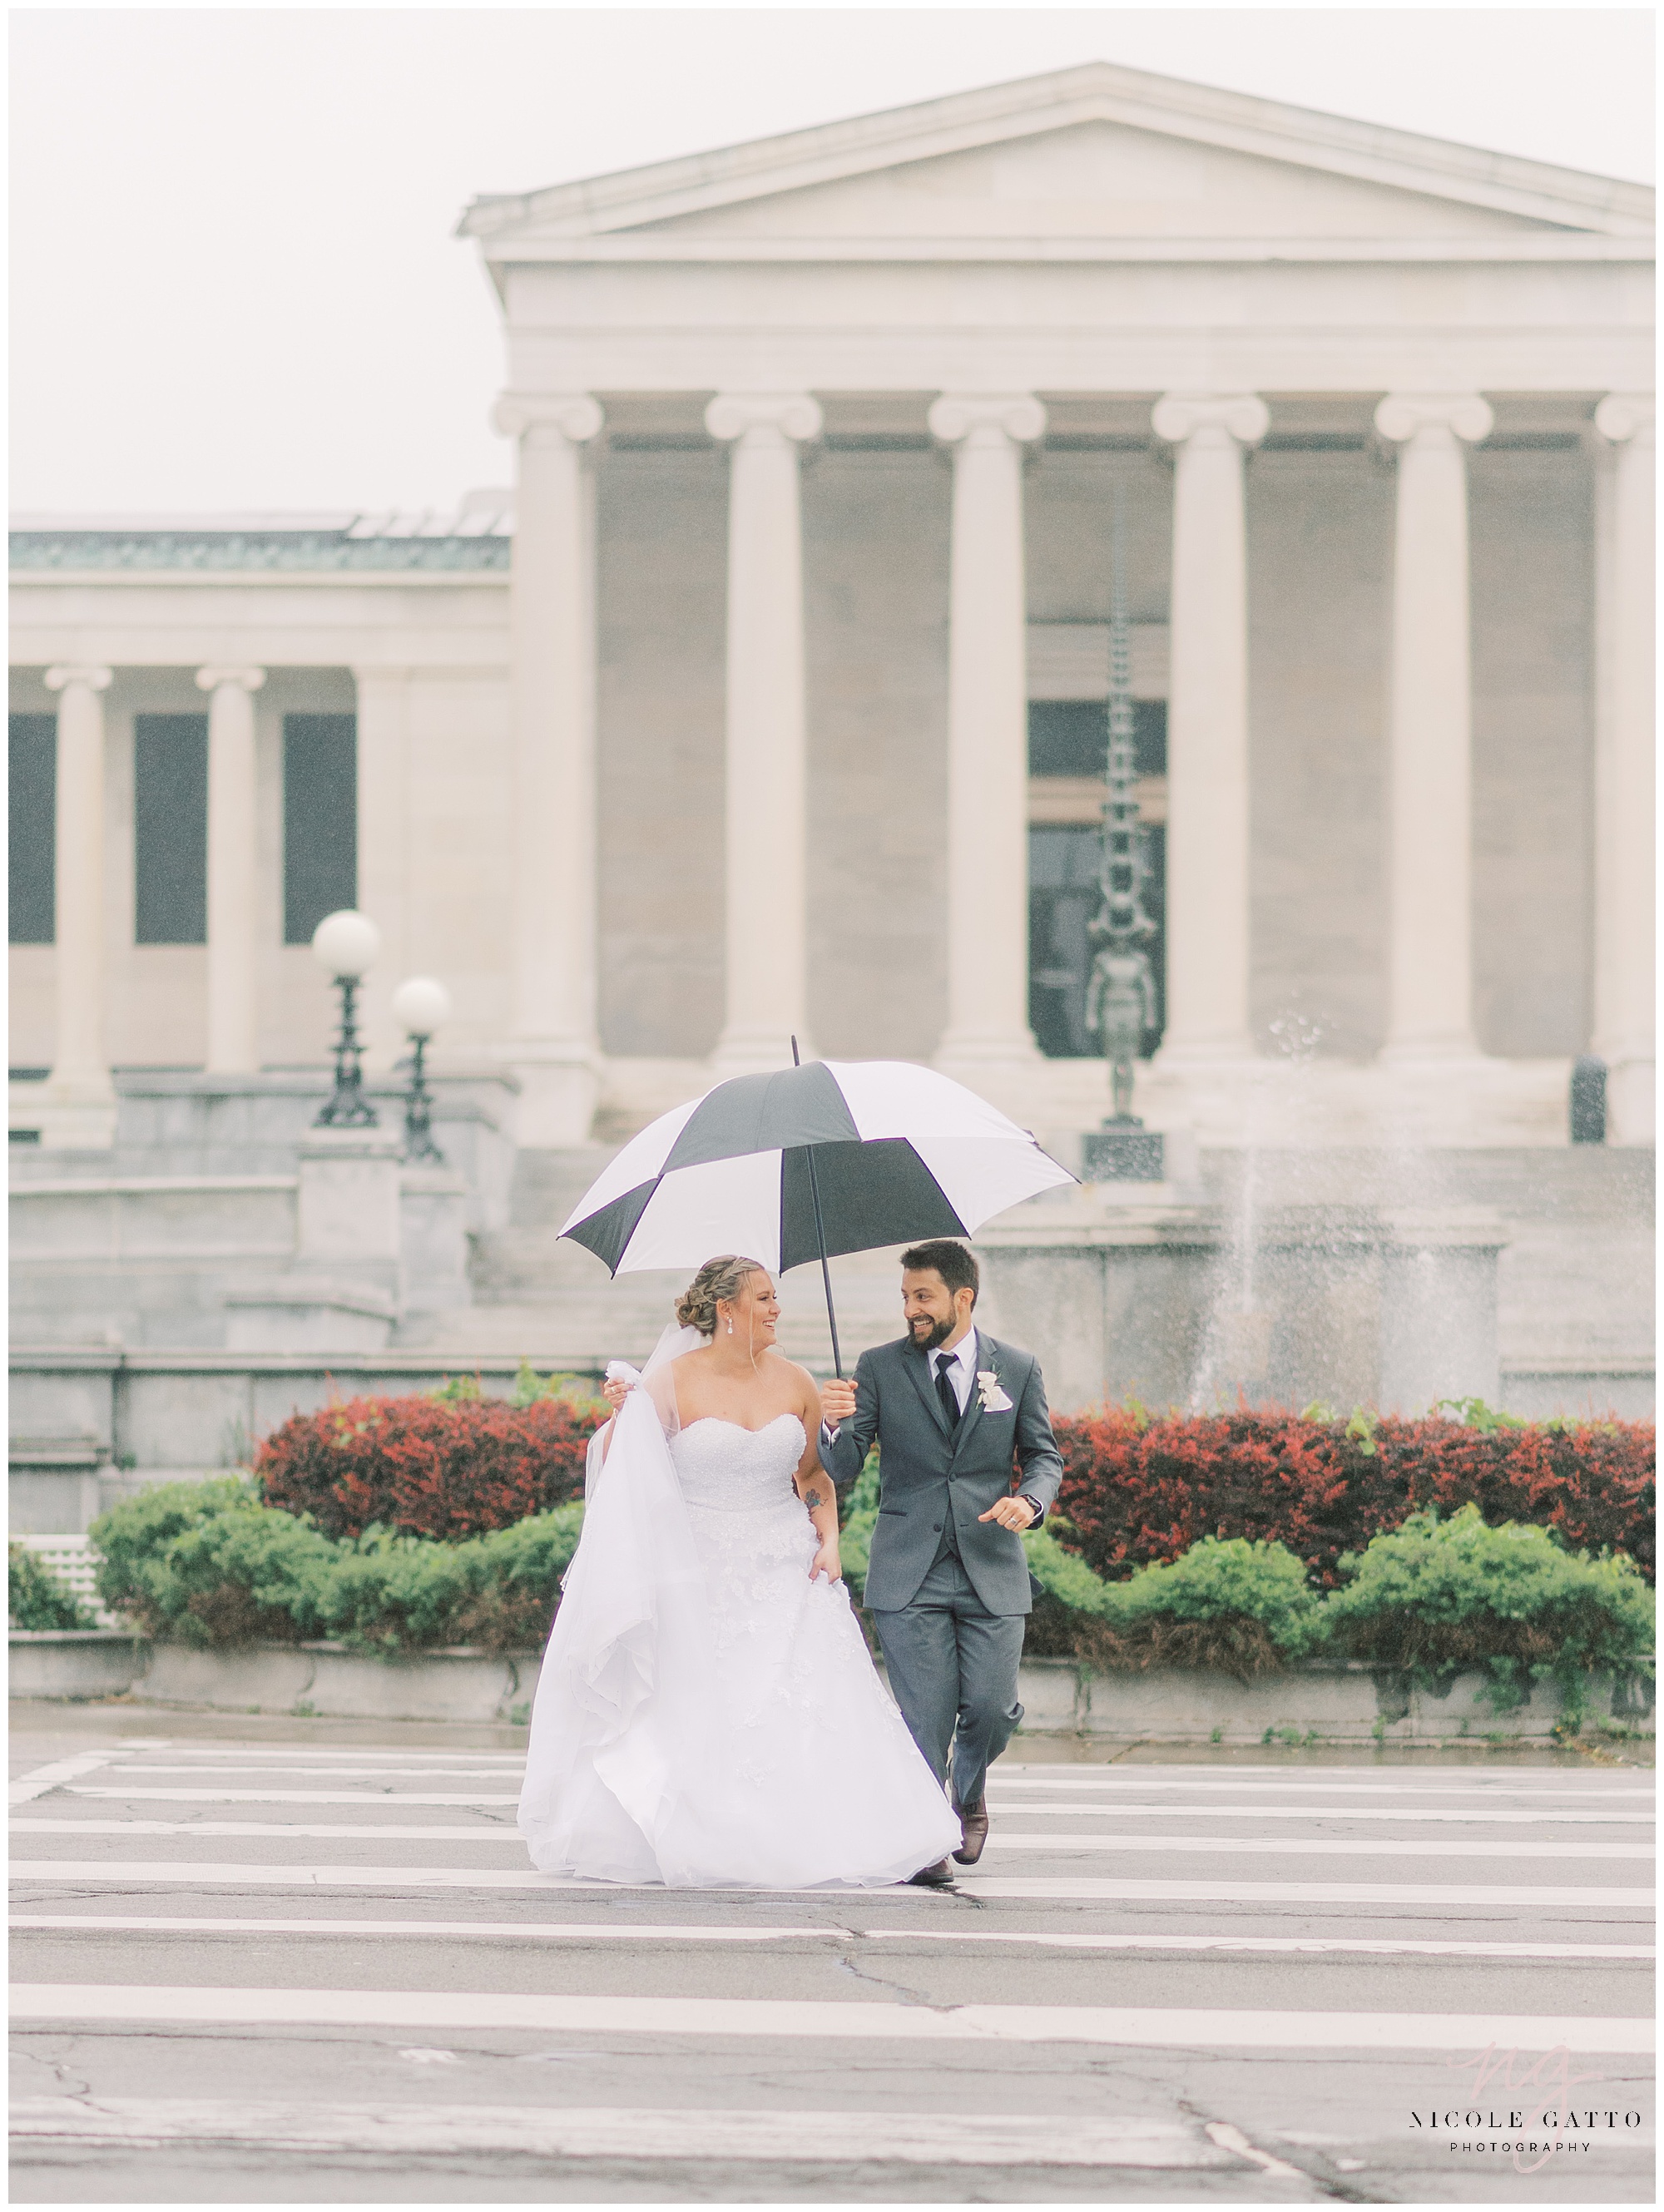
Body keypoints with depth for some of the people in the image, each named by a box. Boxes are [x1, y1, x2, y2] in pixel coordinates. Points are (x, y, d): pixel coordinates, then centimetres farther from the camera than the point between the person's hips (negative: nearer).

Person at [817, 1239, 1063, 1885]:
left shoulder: (1017, 1369, 6)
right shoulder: (879, 1368, 4)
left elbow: (1045, 1456, 12)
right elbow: (841, 1469, 1)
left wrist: (1030, 1500, -10)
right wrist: (831, 1425, -22)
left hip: (991, 1572, 1)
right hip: (909, 1574, -1)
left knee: (992, 1707, -4)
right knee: (924, 1715, -4)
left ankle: (969, 1792, 29)